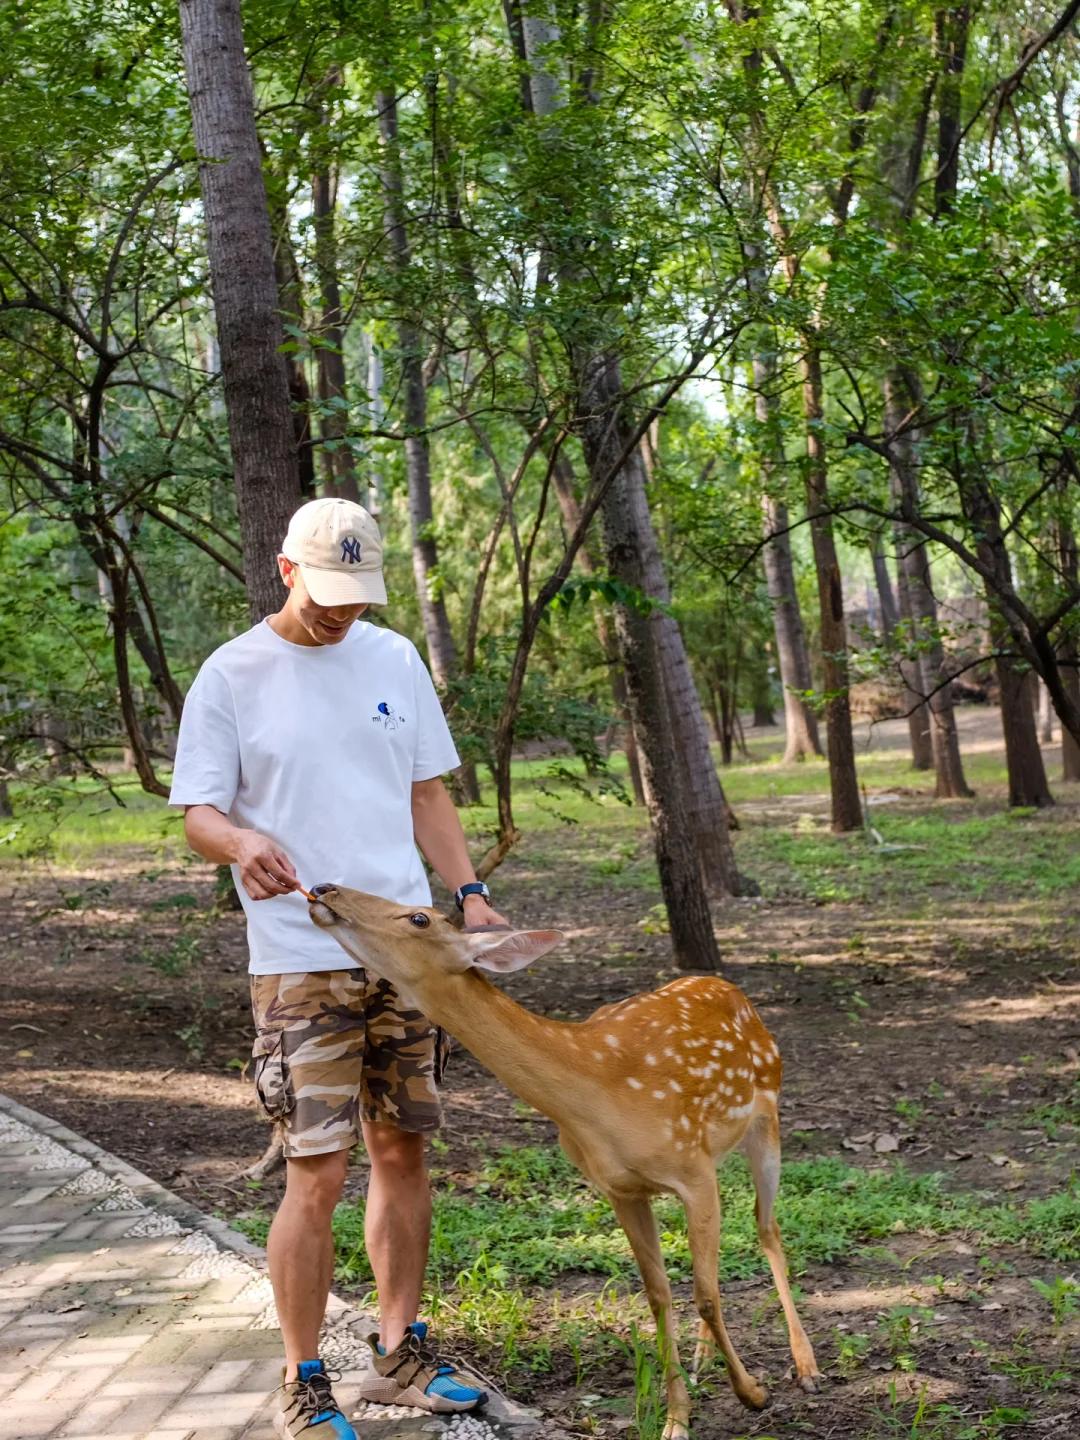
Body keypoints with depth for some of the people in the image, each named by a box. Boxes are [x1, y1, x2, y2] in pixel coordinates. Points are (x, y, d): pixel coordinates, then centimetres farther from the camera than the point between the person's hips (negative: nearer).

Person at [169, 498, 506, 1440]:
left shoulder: (393, 660, 9)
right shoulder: (232, 675, -3)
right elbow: (199, 813, -5)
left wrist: (469, 892, 2)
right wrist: (240, 842, -28)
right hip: (302, 962, -5)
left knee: (402, 1151, 11)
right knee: (318, 1172, -7)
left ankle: (400, 1354, 25)